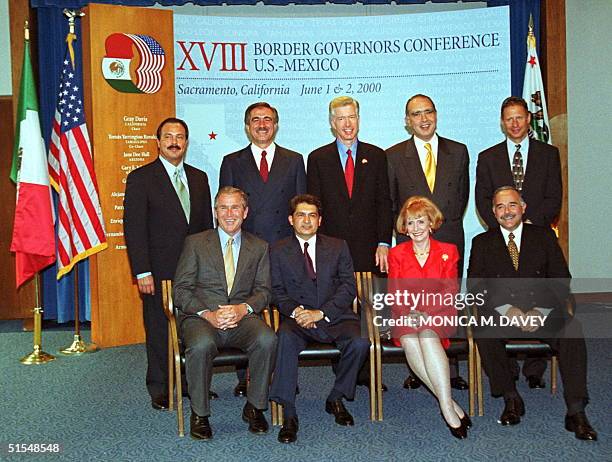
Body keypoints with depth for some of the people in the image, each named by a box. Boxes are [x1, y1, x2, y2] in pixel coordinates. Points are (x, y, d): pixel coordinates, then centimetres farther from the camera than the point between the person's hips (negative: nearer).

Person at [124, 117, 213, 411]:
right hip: (159, 271, -4)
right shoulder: (140, 178, -2)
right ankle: (159, 389, 18)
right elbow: (134, 228, -7)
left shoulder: (199, 178, 13)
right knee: (159, 330, 4)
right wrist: (142, 272, -13)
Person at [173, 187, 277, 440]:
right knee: (201, 344, -35)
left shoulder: (259, 247, 15)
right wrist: (207, 314, -14)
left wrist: (243, 308, -13)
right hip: (200, 316, -1)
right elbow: (181, 290, 2)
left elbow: (264, 291, 9)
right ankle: (199, 413, -11)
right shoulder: (195, 243, 9)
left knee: (267, 339, -30)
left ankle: (254, 407, -8)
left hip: (242, 316, 2)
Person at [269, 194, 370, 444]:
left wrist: (321, 313, -12)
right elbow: (278, 291, 5)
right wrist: (295, 311, -16)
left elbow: (349, 287, 2)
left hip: (335, 317, 1)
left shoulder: (338, 247, 12)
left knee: (360, 342, -28)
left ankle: (336, 399, -2)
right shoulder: (278, 251, 11)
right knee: (285, 338, -34)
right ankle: (289, 414, -26)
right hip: (298, 318, -1)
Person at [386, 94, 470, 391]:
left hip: (450, 239, 1)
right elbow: (389, 201, 8)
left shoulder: (458, 152, 9)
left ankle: (450, 369, 12)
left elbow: (462, 193, 15)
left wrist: (448, 223, 9)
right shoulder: (394, 156, 4)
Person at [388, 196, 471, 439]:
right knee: (409, 340, -33)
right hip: (406, 317, 1)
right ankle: (449, 404, -30)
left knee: (427, 334, -35)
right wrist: (410, 312, -14)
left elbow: (449, 293, 2)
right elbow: (395, 294, 7)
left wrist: (426, 312, -15)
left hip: (438, 315, -1)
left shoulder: (448, 251, 11)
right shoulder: (396, 253, 14)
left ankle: (446, 406, -36)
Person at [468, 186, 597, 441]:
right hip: (501, 314, 0)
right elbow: (475, 286, 1)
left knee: (572, 329, -29)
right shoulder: (482, 242, 11)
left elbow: (561, 281, 4)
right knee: (483, 332, -32)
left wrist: (539, 311, -12)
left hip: (543, 312, 0)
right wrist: (507, 309, -15)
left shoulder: (544, 236, 12)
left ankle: (576, 412, -24)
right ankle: (511, 399, -14)